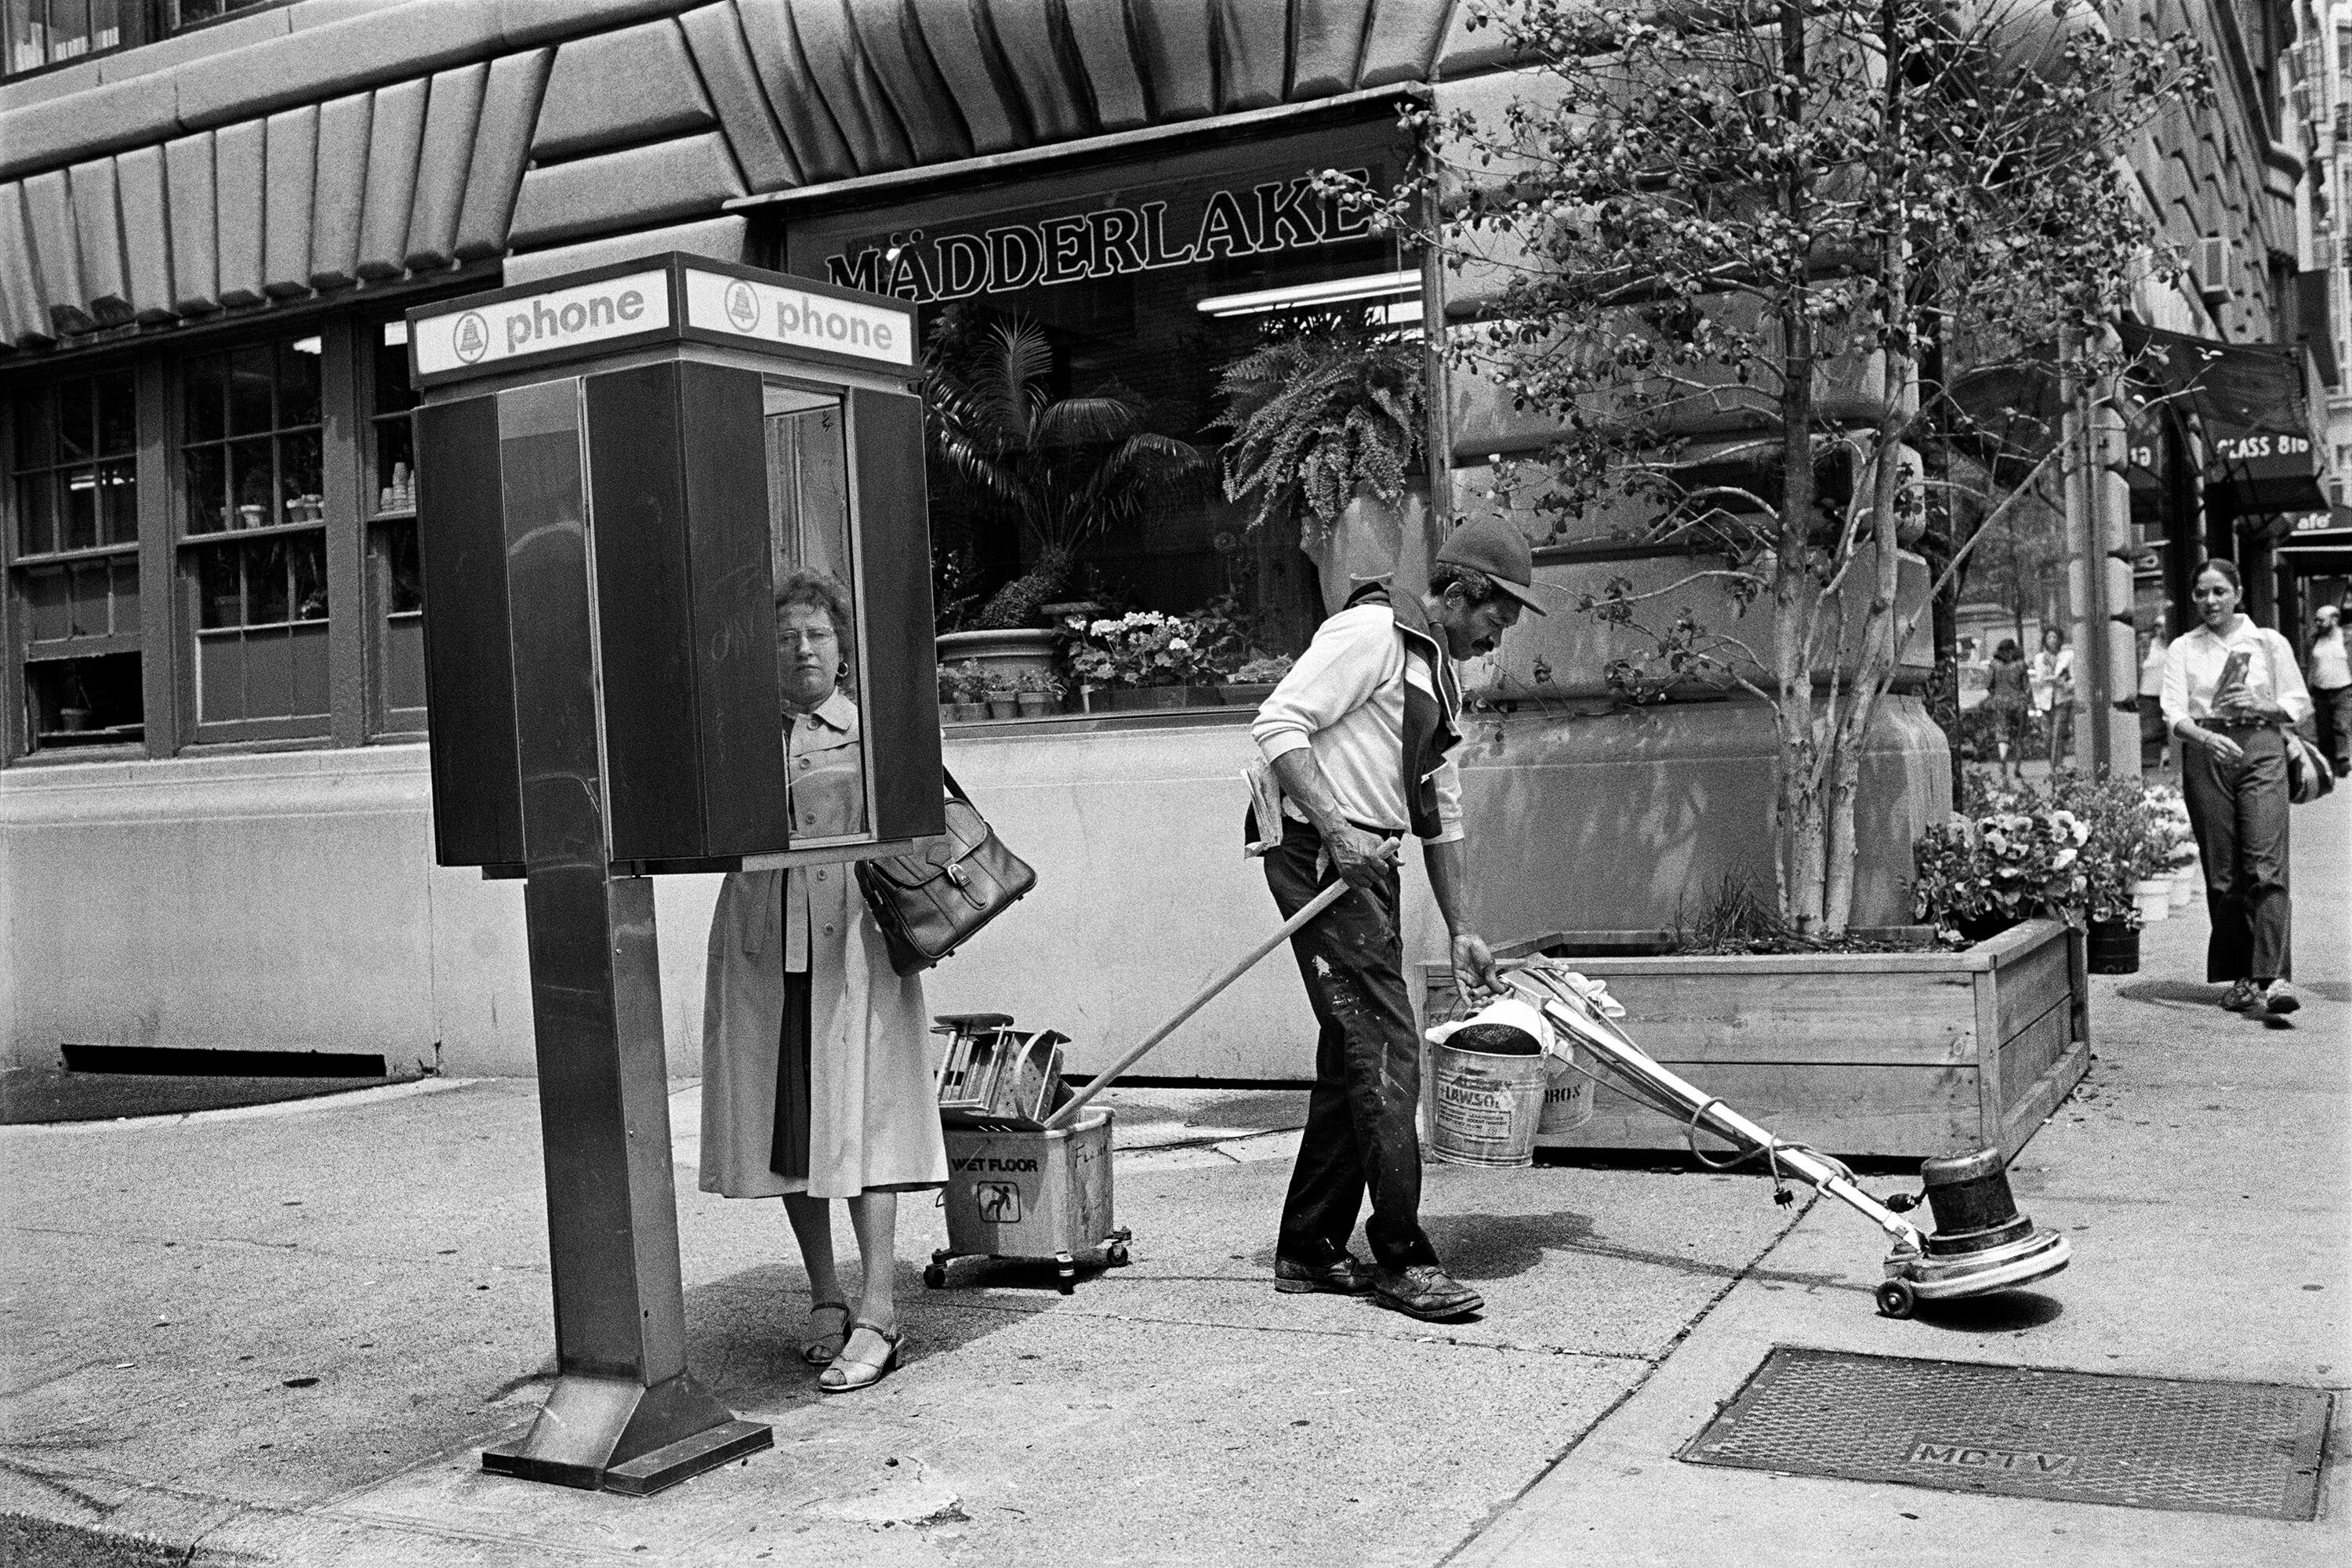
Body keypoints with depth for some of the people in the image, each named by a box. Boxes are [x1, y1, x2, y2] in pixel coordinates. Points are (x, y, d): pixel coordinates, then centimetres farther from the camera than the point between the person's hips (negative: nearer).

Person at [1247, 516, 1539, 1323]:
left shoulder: (1441, 678, 21)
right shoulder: (1372, 631, -9)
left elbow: (1442, 815, 24)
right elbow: (1277, 725, -18)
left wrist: (1460, 930, 22)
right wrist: (1337, 832, -23)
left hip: (1367, 865, 10)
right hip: (1319, 856, -10)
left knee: (1357, 1058, 12)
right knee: (1386, 1053, -9)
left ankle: (1309, 1250, 21)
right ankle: (1401, 1260, -2)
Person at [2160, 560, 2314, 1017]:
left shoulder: (2269, 642, 10)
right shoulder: (2182, 649, 11)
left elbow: (2300, 704, 11)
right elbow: (2174, 713, 0)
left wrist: (2259, 706, -8)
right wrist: (2206, 736, -20)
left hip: (2261, 752, -1)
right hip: (2205, 756, 1)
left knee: (2266, 867, -14)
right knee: (2222, 875, 1)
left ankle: (2275, 979, -21)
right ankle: (2241, 979, 10)